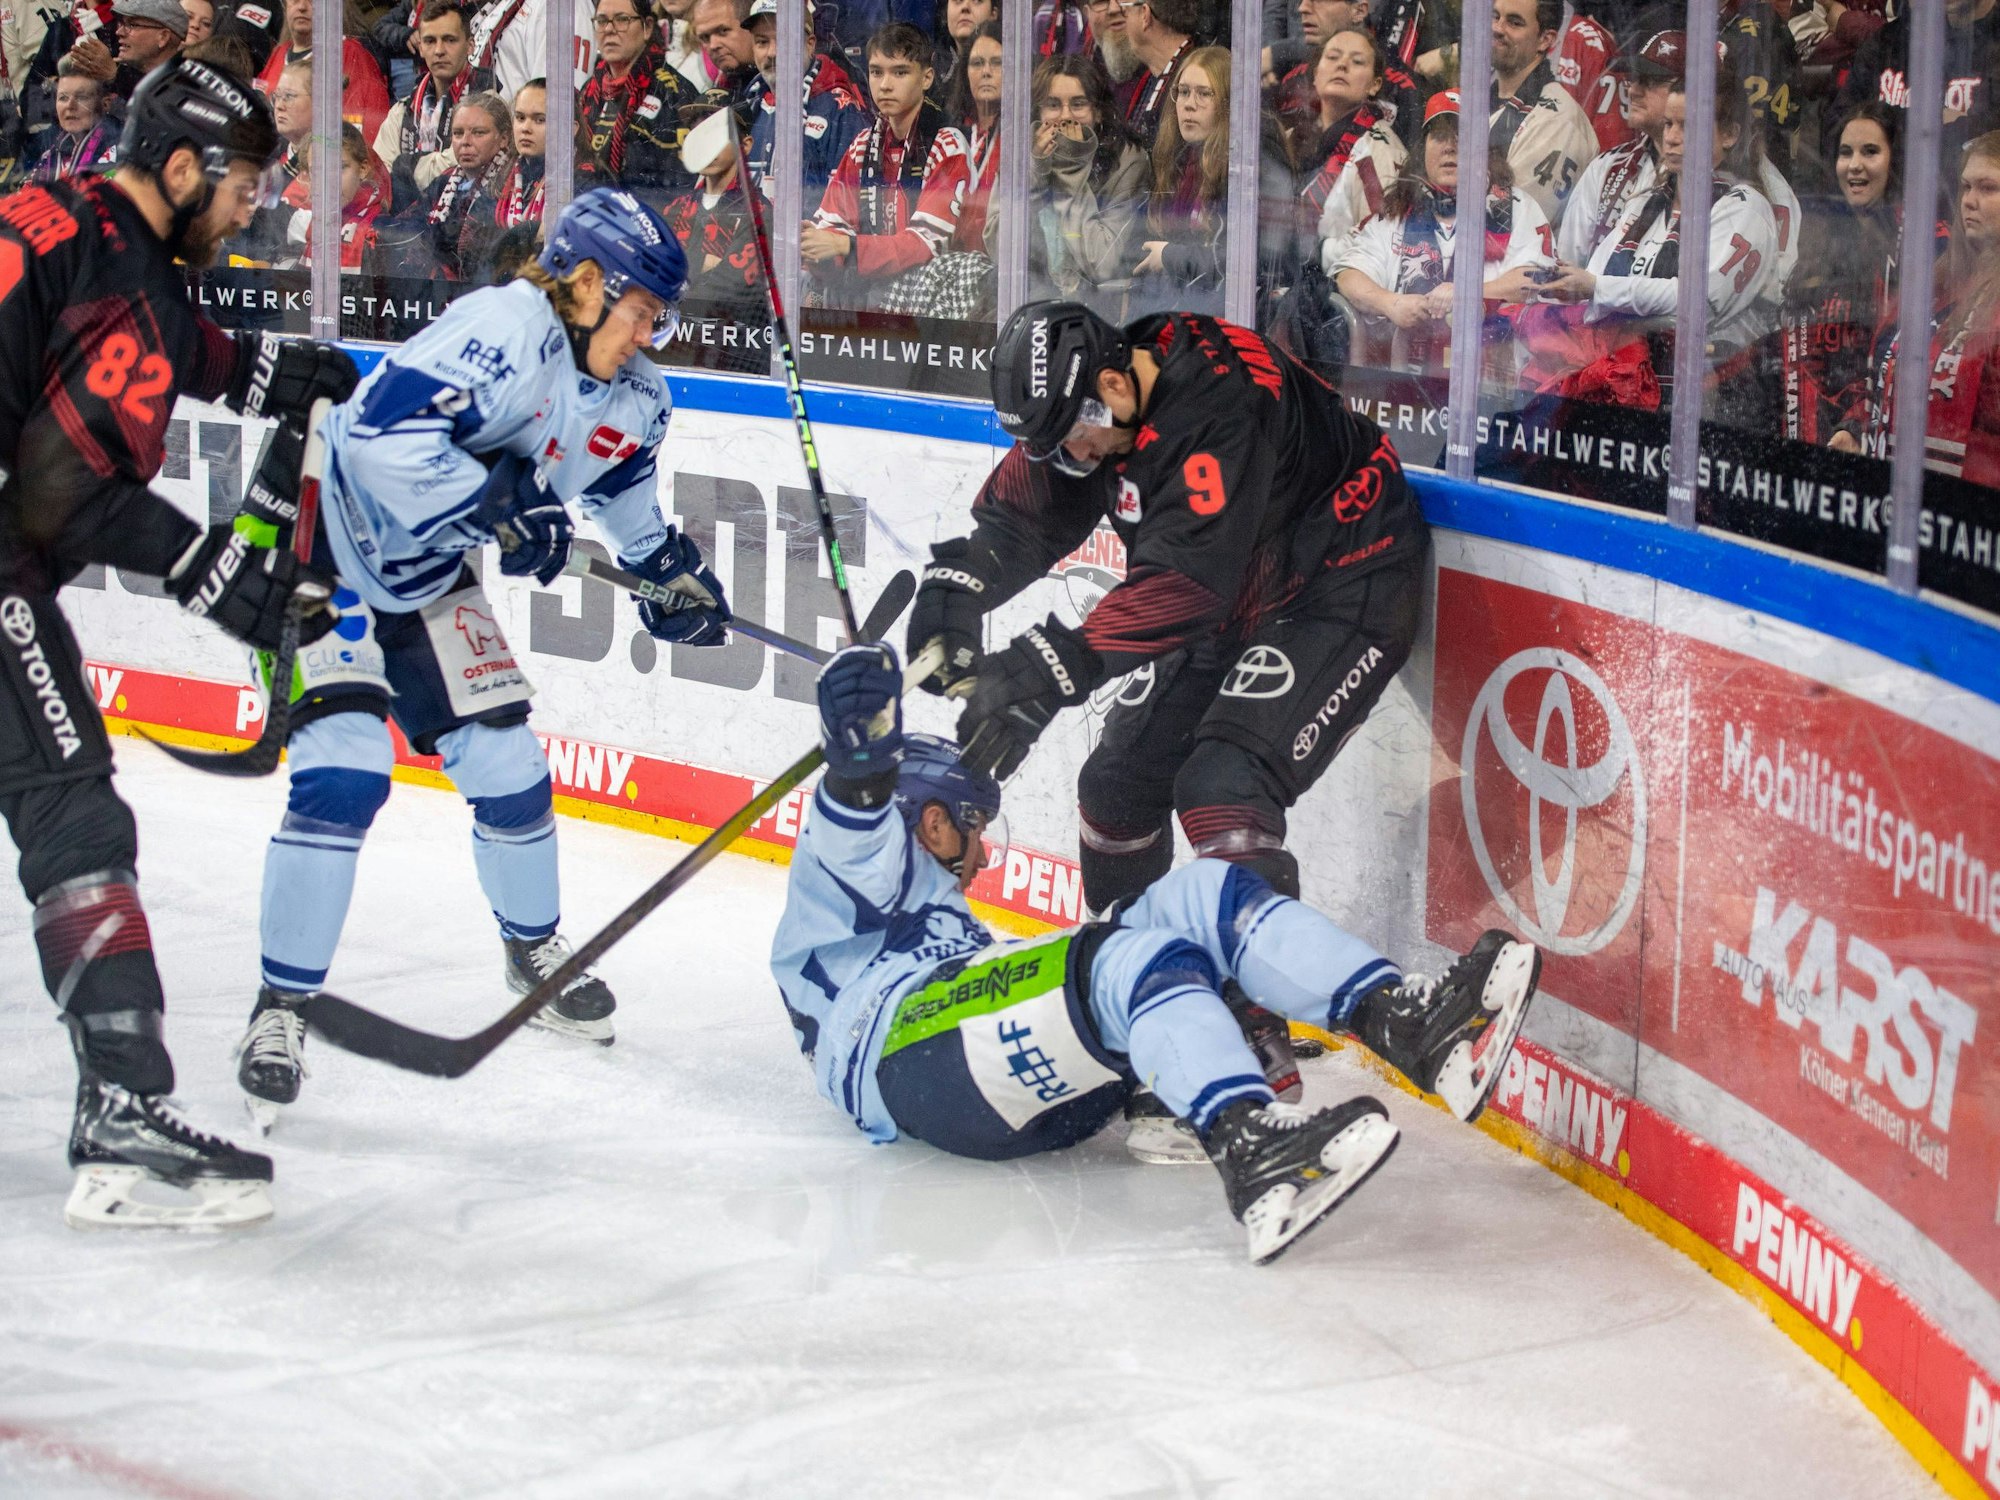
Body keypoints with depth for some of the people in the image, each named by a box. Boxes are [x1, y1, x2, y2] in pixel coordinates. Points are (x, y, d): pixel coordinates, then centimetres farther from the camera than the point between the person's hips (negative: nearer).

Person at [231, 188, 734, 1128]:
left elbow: (624, 483, 24)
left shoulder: (631, 399, 1)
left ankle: (535, 948, 34)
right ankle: (282, 1006, -7)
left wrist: (668, 568, 17)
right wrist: (494, 508, -35)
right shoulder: (506, 329, -27)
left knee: (506, 763, 7)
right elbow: (385, 431, -37)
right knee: (343, 776, -18)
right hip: (328, 547, -8)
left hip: (429, 580, 8)